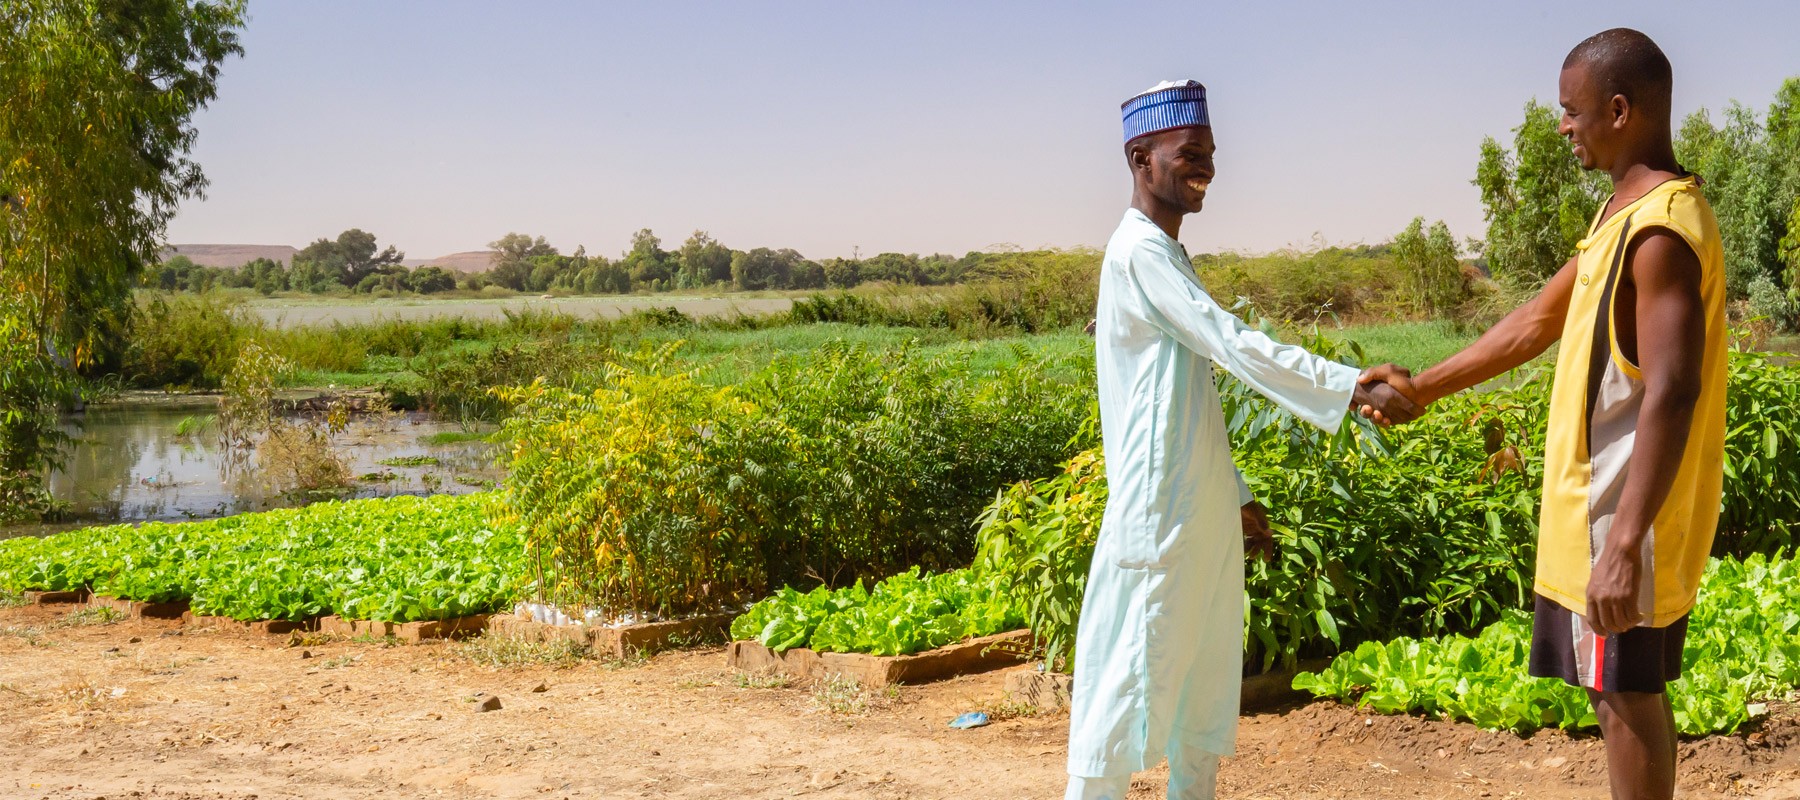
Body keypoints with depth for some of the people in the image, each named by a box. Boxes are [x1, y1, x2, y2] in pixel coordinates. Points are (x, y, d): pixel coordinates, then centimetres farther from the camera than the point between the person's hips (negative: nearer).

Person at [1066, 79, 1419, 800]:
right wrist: (1354, 389, -23)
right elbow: (1234, 345, -21)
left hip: (1204, 513, 10)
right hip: (1158, 515, -10)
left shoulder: (1170, 255, 17)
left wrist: (1237, 496, 20)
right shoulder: (1139, 252, -13)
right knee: (1131, 677, -4)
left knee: (1206, 670, 13)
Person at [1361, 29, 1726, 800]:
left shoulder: (1661, 229, -21)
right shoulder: (1626, 213, 11)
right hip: (1601, 504, 10)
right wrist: (1424, 387, 17)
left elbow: (1670, 395, -27)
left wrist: (1624, 542, -30)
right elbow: (1539, 320, 18)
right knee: (1626, 689, 17)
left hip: (1625, 516, -10)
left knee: (1625, 693, 0)